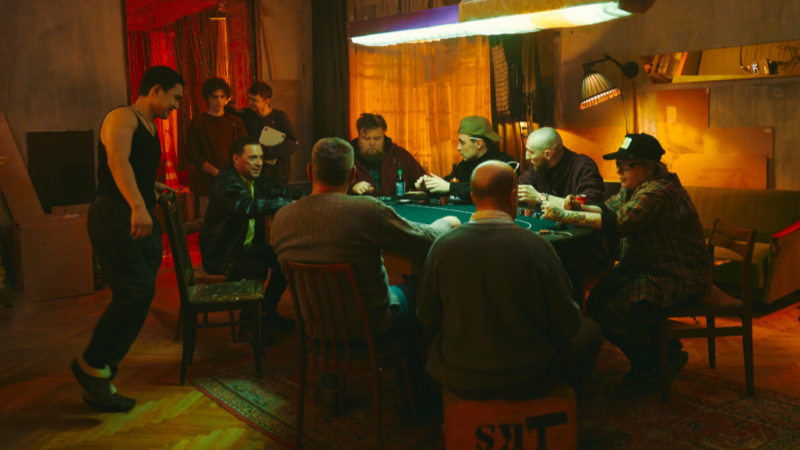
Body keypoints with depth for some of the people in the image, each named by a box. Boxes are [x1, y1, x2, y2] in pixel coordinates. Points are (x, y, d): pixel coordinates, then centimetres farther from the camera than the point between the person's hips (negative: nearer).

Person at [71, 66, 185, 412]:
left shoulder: (151, 127, 22)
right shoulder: (122, 117, -6)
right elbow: (117, 162, -26)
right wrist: (138, 205, -39)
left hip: (141, 222, 9)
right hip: (115, 217, -9)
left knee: (138, 298, 3)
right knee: (137, 291, -20)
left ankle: (98, 381, 11)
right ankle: (91, 364, -4)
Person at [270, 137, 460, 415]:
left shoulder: (281, 218, -12)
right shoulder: (368, 211, -28)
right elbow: (425, 241, -16)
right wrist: (447, 222, 7)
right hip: (371, 327, -5)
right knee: (421, 293, 21)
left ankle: (329, 385, 38)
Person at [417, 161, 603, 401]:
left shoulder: (443, 246, -13)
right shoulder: (536, 246, -20)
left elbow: (426, 318, -1)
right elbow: (567, 326, -12)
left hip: (460, 382, 3)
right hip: (527, 381, -2)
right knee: (590, 330, 23)